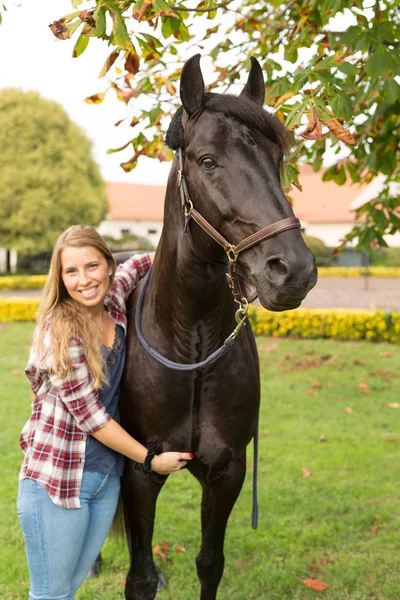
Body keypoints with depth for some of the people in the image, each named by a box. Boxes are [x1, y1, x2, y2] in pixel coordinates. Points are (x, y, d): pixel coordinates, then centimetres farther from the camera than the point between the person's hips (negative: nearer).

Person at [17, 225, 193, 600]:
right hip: (56, 480, -6)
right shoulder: (61, 331, -20)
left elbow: (137, 265, 23)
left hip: (107, 476, 6)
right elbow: (89, 416, -18)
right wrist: (149, 460, -10)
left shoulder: (114, 301, -1)